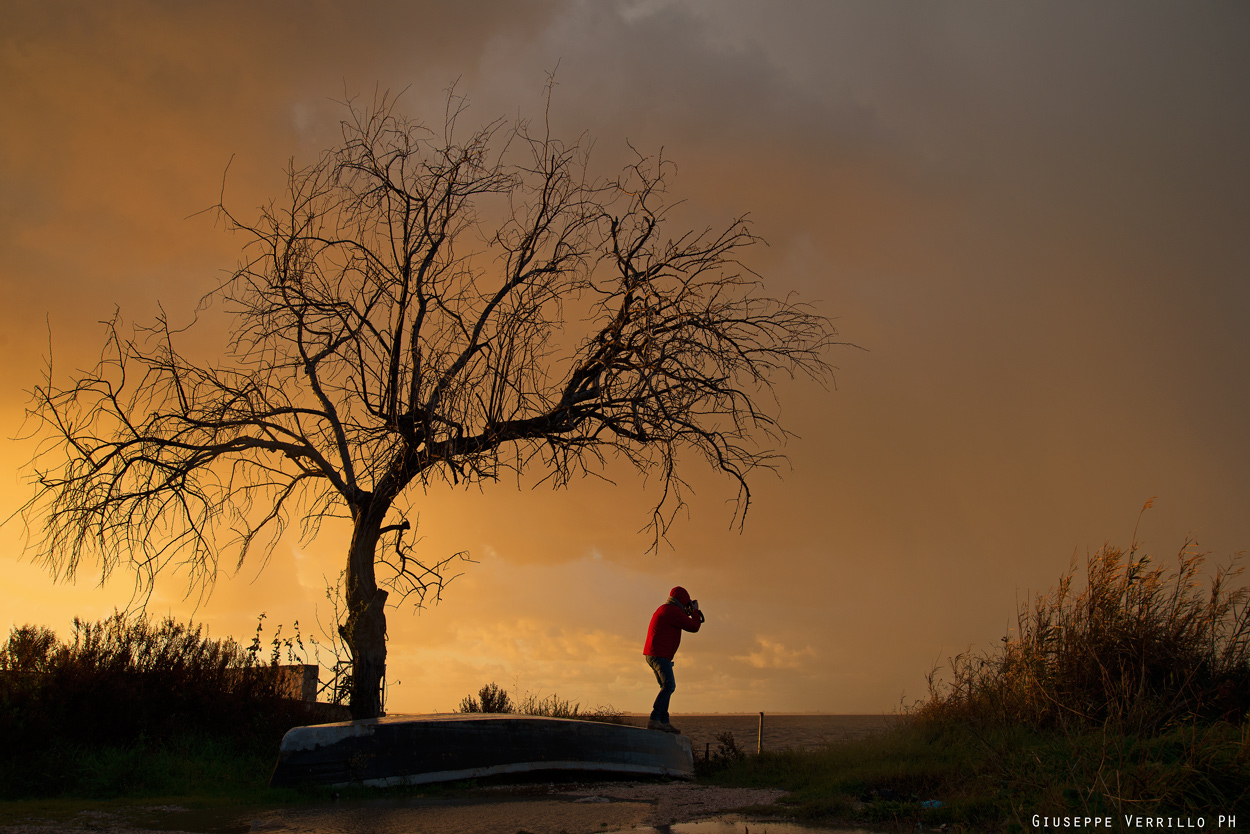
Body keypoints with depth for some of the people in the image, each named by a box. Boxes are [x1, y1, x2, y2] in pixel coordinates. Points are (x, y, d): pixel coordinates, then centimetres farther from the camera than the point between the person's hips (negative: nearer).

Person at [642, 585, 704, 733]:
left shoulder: (663, 609, 20)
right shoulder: (674, 611, -12)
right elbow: (693, 627, -11)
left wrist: (688, 612, 25)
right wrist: (695, 610, 4)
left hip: (651, 654, 11)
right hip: (660, 654, -11)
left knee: (667, 687, 13)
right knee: (668, 686, -17)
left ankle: (664, 721, 11)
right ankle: (654, 720, -24)